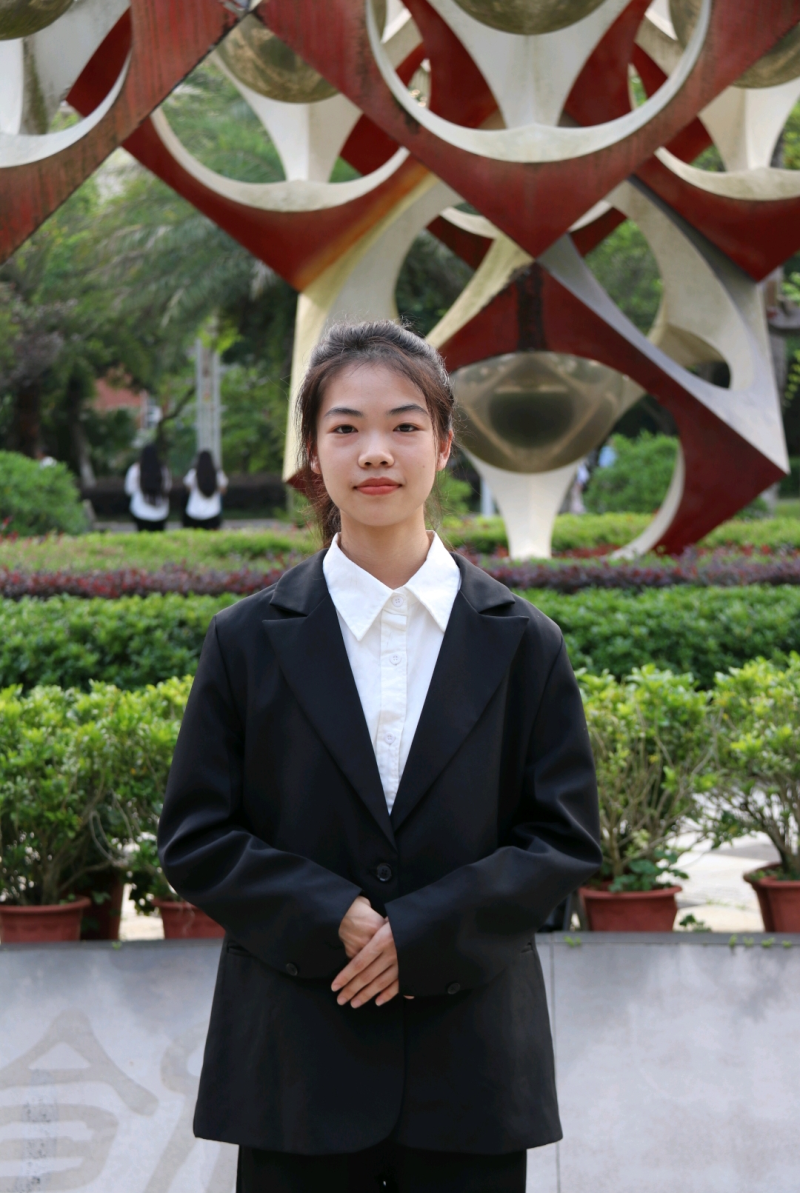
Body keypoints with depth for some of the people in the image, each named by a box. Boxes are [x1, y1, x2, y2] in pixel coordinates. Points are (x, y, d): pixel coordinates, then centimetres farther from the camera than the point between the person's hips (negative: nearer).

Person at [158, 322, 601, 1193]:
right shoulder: (251, 641, 3)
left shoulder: (521, 643, 3)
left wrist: (424, 931, -13)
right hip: (297, 1058, 0)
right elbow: (194, 839, 1)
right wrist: (330, 919, -14)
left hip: (471, 1062, 0)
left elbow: (568, 836, 1)